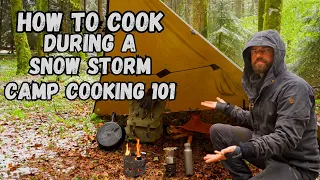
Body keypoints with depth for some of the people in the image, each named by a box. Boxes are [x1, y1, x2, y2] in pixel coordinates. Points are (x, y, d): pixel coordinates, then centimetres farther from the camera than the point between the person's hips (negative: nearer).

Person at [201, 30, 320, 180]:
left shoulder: (294, 87, -23)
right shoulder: (259, 83, 4)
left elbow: (285, 139, -31)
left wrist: (242, 150, -43)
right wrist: (226, 108, 18)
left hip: (295, 165, -8)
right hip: (266, 148, 8)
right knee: (217, 131, -1)